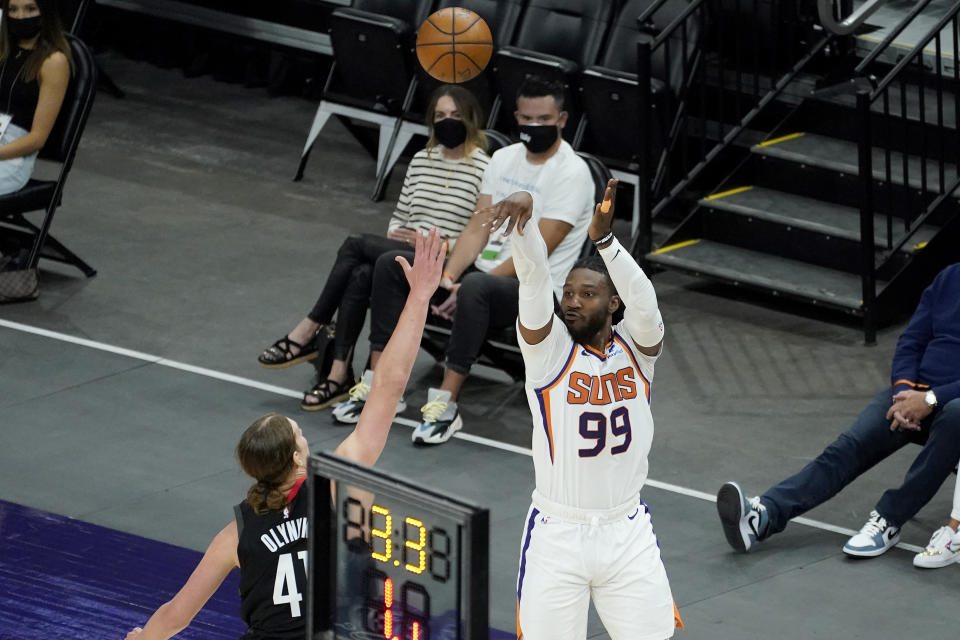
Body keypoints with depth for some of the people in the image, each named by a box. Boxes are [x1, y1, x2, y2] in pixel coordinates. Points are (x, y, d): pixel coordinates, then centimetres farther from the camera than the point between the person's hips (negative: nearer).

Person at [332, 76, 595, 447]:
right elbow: (479, 228, 7)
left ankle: (446, 407, -36)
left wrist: (464, 288, -21)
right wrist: (448, 277, -13)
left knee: (475, 287, -40)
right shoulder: (504, 158, 10)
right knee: (390, 266, -4)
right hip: (486, 271, 8)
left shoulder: (572, 173, -14)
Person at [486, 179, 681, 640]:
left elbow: (643, 303, -23)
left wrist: (604, 238, -39)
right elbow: (534, 278, -22)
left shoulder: (636, 346, -1)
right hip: (557, 534, -2)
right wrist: (524, 216, -41)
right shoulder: (549, 346, -5)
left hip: (628, 533, 2)